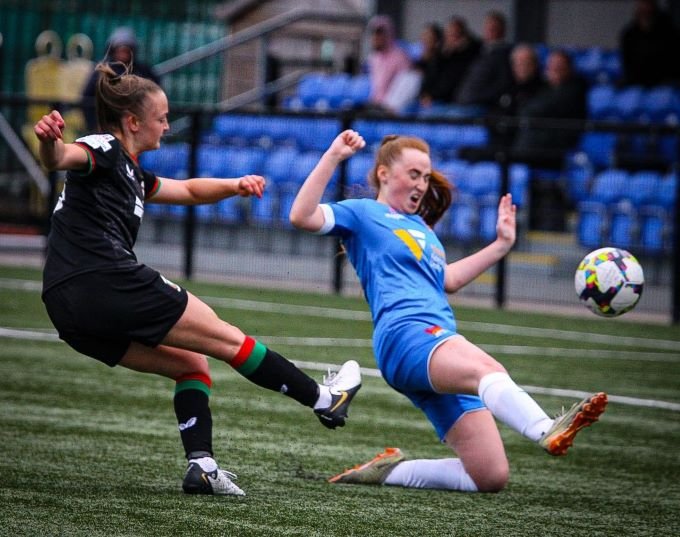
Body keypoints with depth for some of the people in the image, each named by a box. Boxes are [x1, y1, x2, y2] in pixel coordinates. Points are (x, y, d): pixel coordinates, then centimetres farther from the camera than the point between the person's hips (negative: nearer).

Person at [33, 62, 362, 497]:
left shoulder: (130, 173, 26)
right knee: (226, 339, 4)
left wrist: (234, 186, 19)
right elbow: (63, 157, -25)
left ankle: (201, 464, 4)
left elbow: (188, 191, 36)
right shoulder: (103, 150, -3)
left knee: (191, 363, 19)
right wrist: (50, 141, -48)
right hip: (108, 280, -10)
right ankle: (323, 399, 15)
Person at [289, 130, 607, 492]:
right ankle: (549, 432, -68)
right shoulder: (363, 213, 10)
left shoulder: (420, 226, 32)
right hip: (405, 336, -8)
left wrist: (501, 244, 40)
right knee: (487, 369, -40)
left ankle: (389, 471, 11)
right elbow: (302, 217, -6)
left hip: (444, 341, 8)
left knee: (491, 477, -3)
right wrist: (333, 157, -11)